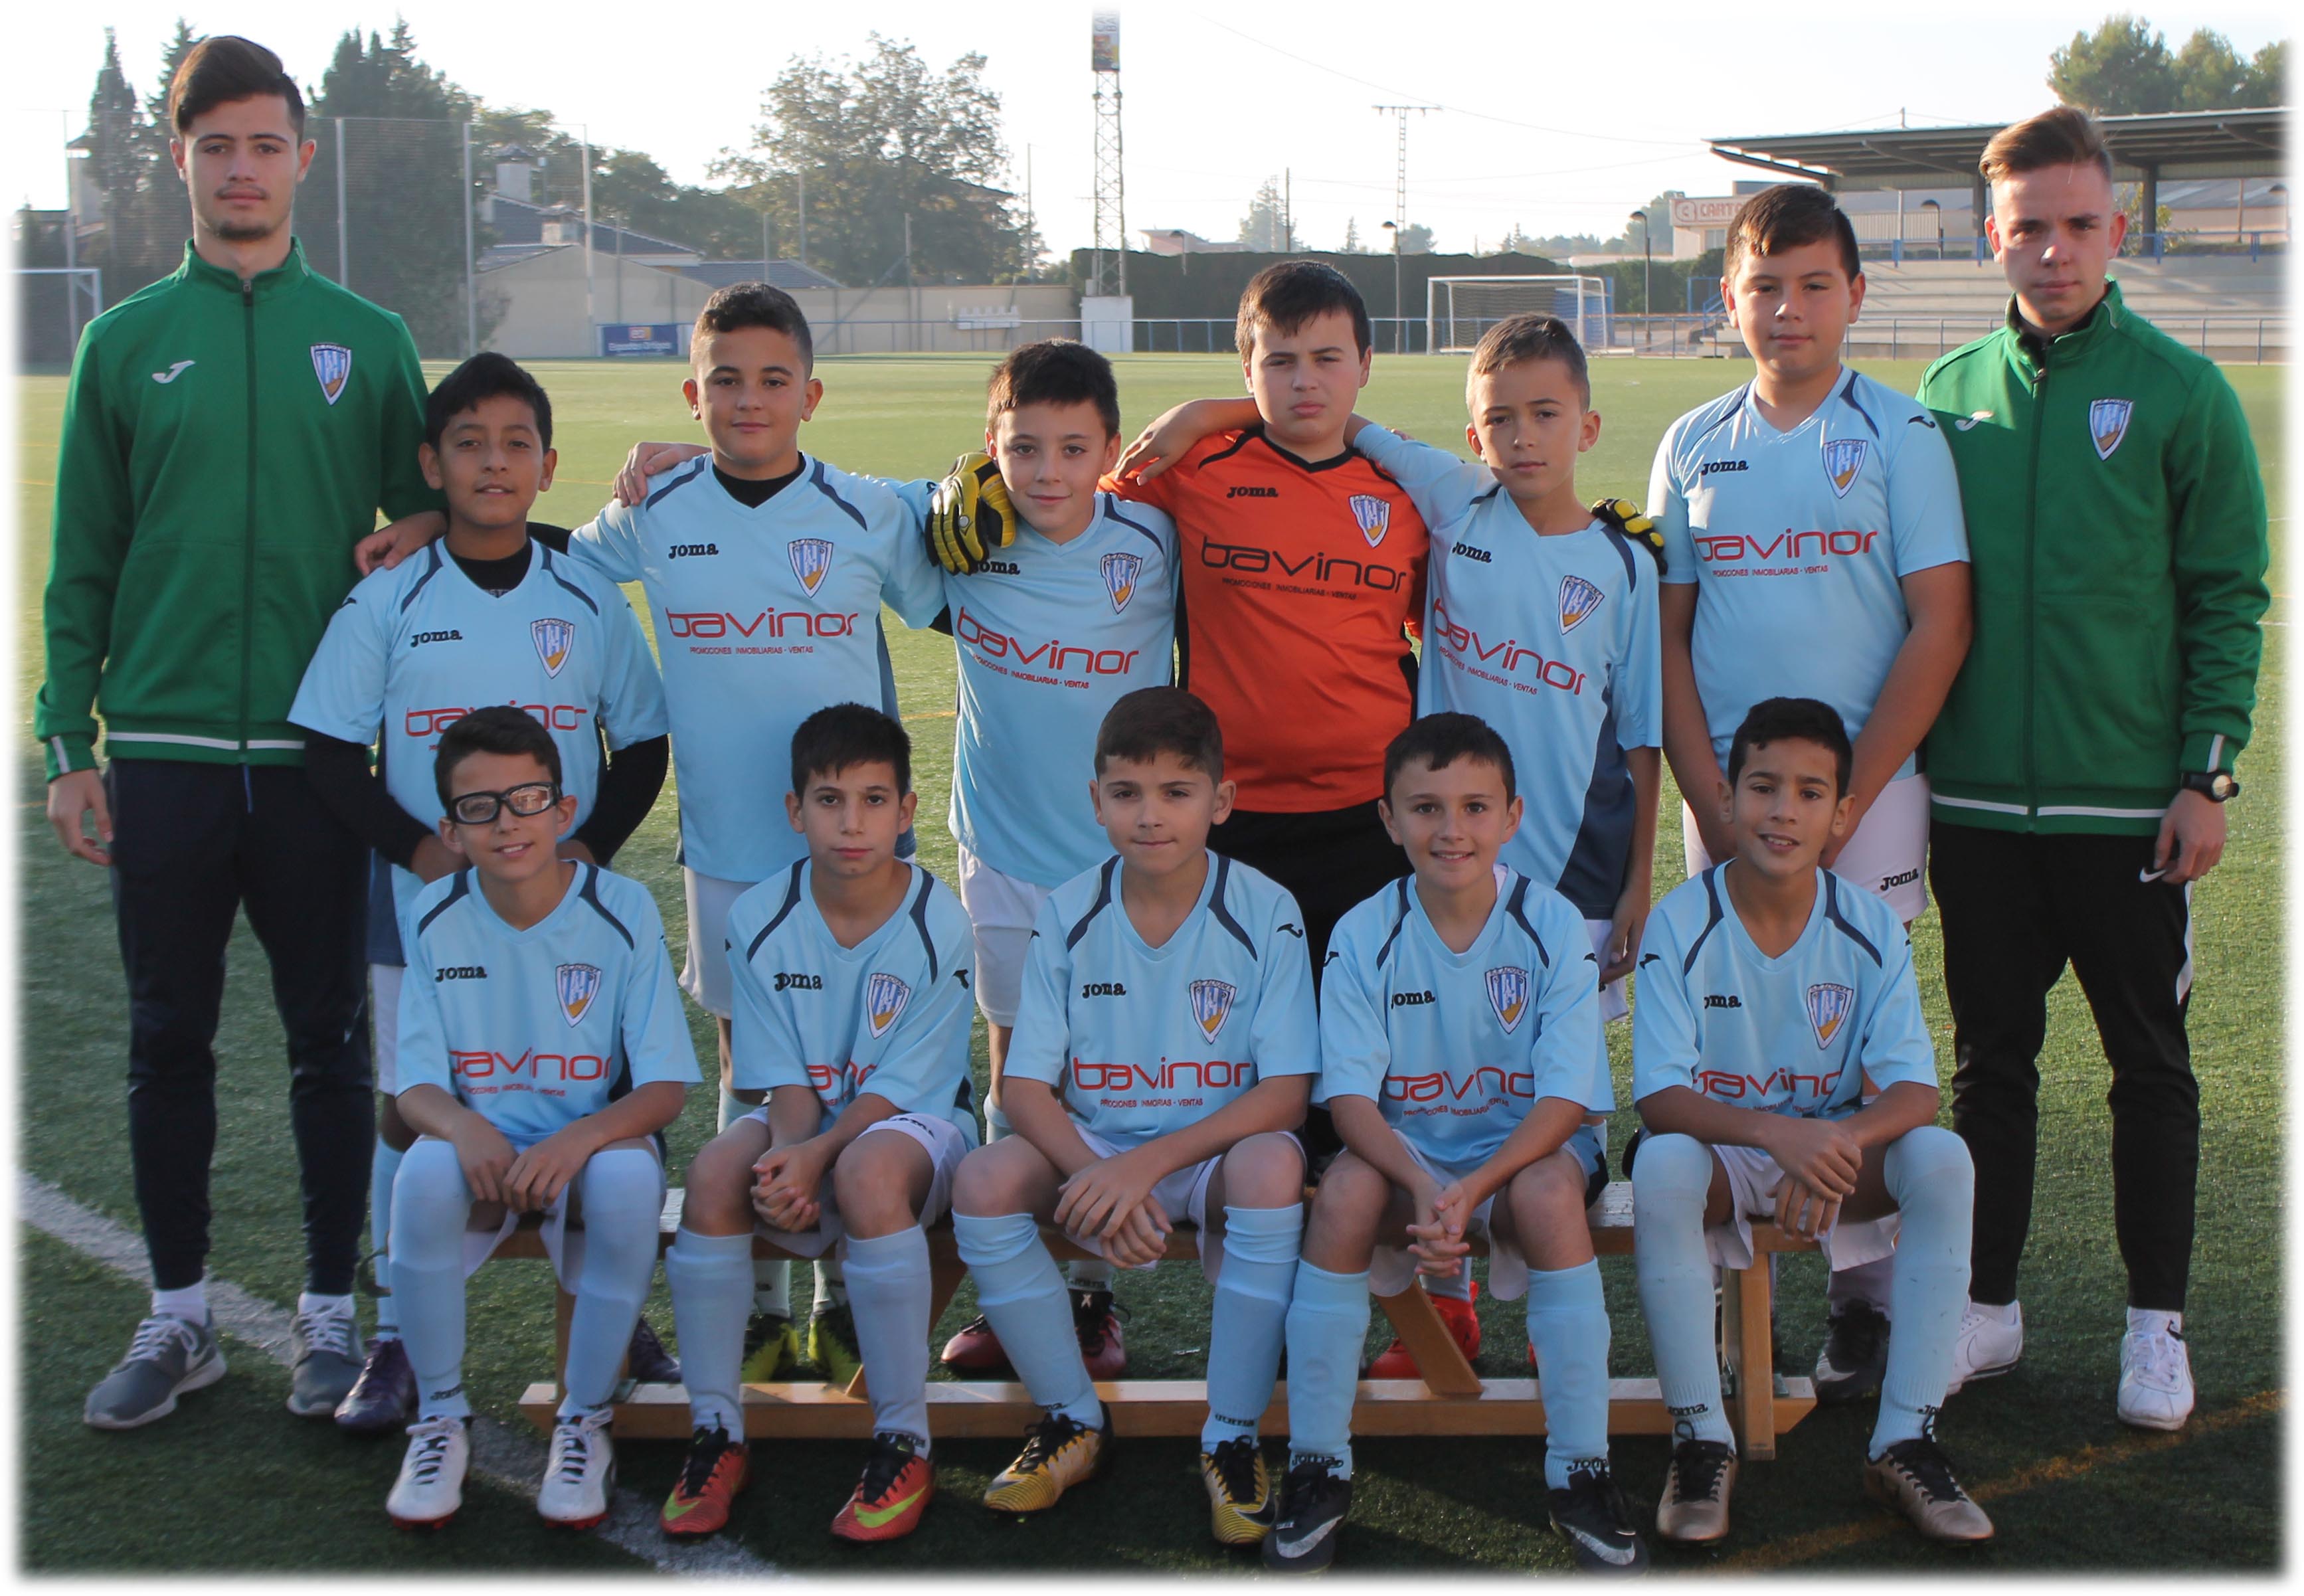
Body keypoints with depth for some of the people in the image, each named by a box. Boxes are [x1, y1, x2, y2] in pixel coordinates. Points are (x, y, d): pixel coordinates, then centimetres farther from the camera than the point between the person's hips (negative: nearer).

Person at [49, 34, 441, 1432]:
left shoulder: (369, 343, 4)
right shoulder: (126, 344, 5)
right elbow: (82, 564, 6)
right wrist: (69, 743, 0)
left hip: (318, 753, 0)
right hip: (162, 753, 1)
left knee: (330, 1042, 7)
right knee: (170, 1040, 9)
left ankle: (332, 1313, 20)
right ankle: (181, 1317, 23)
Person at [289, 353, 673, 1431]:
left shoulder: (592, 602, 2)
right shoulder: (387, 604, -1)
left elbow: (643, 747, 8)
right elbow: (331, 755, 0)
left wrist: (589, 846, -7)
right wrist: (417, 846, -12)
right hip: (422, 897, 0)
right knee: (413, 1109, 4)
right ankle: (399, 1340, 15)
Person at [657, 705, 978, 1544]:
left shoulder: (939, 925, -14)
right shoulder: (760, 920, -5)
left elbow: (902, 1084, -14)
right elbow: (787, 1079, -5)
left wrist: (815, 1156, -28)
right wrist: (784, 1163, -25)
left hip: (916, 1123, -3)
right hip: (806, 1117, 3)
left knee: (868, 1172, -37)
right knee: (716, 1170, -28)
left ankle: (904, 1445, -25)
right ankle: (716, 1435, -16)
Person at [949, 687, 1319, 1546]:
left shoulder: (1266, 913, -10)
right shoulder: (1068, 915, -3)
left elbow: (1285, 1092, -15)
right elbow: (1026, 1086, -5)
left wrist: (1146, 1163, -26)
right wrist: (1092, 1173, -26)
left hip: (1217, 1147, -2)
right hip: (1094, 1150, 2)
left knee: (1271, 1167, -36)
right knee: (984, 1181, -26)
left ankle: (1233, 1438, -17)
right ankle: (1075, 1419, -4)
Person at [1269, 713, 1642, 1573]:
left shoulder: (1554, 926, -10)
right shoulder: (1363, 936, -7)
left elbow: (1565, 1098, -15)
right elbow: (1350, 1095, -12)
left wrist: (1472, 1189, -31)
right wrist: (1421, 1185, -32)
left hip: (1523, 1149, -1)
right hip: (1404, 1151, 1)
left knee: (1551, 1192, -34)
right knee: (1345, 1191, -31)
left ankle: (1580, 1472, -20)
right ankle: (1316, 1466, -17)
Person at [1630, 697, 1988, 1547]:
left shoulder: (1870, 926, -8)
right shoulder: (1680, 923, -13)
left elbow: (1914, 1091, -14)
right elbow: (1659, 1096, -20)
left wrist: (1840, 1142, -37)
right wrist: (1774, 1133, -39)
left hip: (1838, 1148, 2)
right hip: (1717, 1147, -2)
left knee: (1942, 1158, -27)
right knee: (1660, 1167, -35)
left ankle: (1905, 1439, -19)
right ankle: (1700, 1438, -22)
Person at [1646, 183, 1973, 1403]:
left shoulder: (1900, 434, -1)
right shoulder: (1693, 446, 9)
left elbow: (1941, 628, -5)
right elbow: (1667, 636, 8)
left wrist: (1842, 802, -11)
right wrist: (1716, 805, -3)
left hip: (1867, 789, -3)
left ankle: (1866, 1304, 12)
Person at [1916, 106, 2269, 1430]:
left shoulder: (2182, 393, -3)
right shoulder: (1950, 394, 6)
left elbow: (2230, 600, -2)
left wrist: (2208, 773, -9)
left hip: (2131, 804, -3)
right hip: (1977, 798, 3)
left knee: (2151, 1063, 9)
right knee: (1991, 1059, 11)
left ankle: (2159, 1322, 21)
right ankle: (1989, 1306, 24)